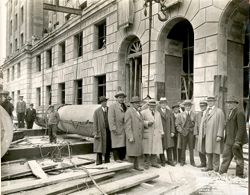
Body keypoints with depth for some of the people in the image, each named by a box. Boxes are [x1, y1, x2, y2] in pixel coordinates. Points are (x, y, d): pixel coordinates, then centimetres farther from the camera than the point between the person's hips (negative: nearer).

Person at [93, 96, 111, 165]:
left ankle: (107, 161, 20)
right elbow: (95, 123, -4)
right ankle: (99, 163, 7)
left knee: (108, 148, 9)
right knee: (99, 148, -1)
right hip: (100, 132, -3)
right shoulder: (97, 111, -2)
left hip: (109, 131, 3)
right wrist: (95, 133, -11)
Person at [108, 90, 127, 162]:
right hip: (117, 130, -6)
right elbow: (111, 118, -11)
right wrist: (113, 128, -18)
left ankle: (122, 157, 17)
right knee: (116, 144, -3)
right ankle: (116, 158, 5)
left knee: (123, 144, 8)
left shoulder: (125, 107, 16)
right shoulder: (112, 106, -3)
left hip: (124, 129, 6)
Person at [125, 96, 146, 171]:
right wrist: (130, 137, -22)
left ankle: (136, 166, 24)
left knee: (137, 151, 14)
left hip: (139, 136, 9)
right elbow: (127, 126, -17)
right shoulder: (129, 112, -12)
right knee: (132, 152, -3)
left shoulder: (138, 112, 15)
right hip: (132, 136, -9)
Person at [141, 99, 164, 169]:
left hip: (156, 134, 5)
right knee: (147, 149, -3)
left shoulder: (158, 113, 20)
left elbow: (160, 124, 20)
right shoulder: (144, 112, 3)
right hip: (147, 134, -4)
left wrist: (161, 132, 13)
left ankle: (154, 162, 16)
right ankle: (146, 163, 7)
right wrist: (147, 123, -16)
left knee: (155, 149, 5)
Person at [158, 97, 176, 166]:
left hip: (168, 132, 4)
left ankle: (170, 160, 16)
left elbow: (172, 122, 10)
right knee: (161, 147, 2)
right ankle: (162, 161, 14)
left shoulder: (169, 112, 13)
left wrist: (172, 132, 2)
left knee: (170, 146, 5)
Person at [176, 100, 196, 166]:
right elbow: (177, 123, 5)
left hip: (191, 133, 0)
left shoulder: (193, 114, 6)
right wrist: (181, 130, -4)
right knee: (183, 148, 5)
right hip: (183, 133, 0)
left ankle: (192, 161, 13)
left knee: (191, 148, 3)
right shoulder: (181, 115, 6)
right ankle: (182, 161, 16)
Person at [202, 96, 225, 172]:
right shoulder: (206, 111, 15)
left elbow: (221, 125, -10)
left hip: (215, 136, -6)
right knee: (208, 151, 10)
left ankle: (216, 168, 11)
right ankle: (209, 166, 21)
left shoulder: (219, 111, -5)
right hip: (207, 135, 6)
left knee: (215, 152, 1)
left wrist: (219, 136, -16)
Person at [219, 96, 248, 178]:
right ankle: (222, 173, 16)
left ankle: (239, 175, 17)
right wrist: (226, 139, 14)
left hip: (236, 140, -9)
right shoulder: (230, 113, 15)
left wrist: (237, 141, -22)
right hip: (229, 140, 9)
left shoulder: (239, 113, -14)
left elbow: (242, 128, -19)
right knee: (226, 156, 10)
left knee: (238, 158, 5)